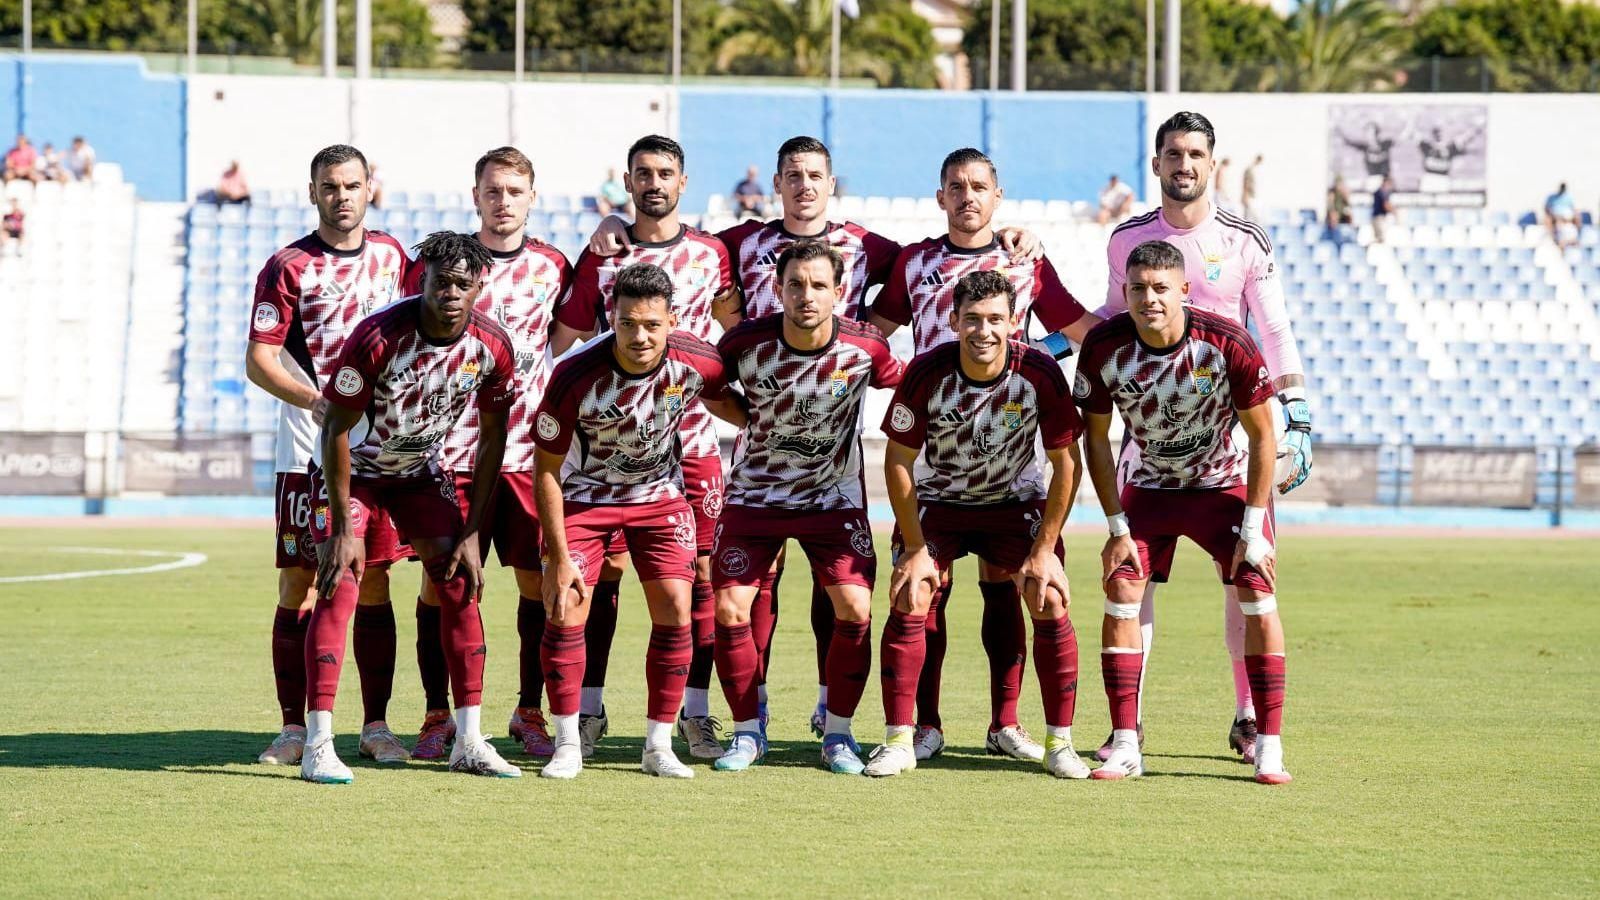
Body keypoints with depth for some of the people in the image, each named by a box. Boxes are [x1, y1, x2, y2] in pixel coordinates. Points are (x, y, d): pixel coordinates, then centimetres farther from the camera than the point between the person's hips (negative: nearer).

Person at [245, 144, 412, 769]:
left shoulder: (392, 256, 11)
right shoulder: (288, 267, -2)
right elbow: (259, 360, -6)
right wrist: (320, 402, -20)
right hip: (309, 452, -3)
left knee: (374, 585, 5)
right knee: (298, 585, -2)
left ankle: (376, 727, 10)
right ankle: (294, 727, 3)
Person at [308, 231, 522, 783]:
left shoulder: (492, 348, -17)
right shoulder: (377, 337, -31)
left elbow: (492, 438, -4)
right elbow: (337, 428, -22)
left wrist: (473, 533, -6)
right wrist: (343, 527, -22)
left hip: (421, 468, 4)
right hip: (352, 467, -4)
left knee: (459, 584, -3)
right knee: (339, 588, -17)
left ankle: (469, 742, 4)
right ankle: (318, 746, -18)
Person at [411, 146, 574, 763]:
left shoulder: (552, 267, 9)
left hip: (530, 450, 2)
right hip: (454, 449, -2)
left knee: (539, 579, 1)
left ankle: (530, 712, 13)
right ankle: (437, 716, 7)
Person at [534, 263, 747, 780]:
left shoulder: (696, 363, -22)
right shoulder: (576, 376, -29)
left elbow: (729, 407, 6)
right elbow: (546, 468, -17)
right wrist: (559, 556, -17)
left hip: (660, 496, 2)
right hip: (584, 496, -2)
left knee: (674, 610, -8)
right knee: (565, 608, -11)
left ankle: (659, 747, 2)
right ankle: (567, 746, 1)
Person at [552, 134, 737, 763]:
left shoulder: (711, 253, 9)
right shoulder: (602, 257, 6)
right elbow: (560, 341, 8)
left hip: (693, 439, 1)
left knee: (697, 573, -2)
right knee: (601, 572, -1)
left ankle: (695, 714, 2)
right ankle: (588, 707, 5)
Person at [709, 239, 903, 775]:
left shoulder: (864, 348, -16)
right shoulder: (745, 342, -17)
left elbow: (906, 384, 5)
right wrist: (753, 421, -1)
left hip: (835, 496, 0)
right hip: (754, 492, 0)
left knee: (855, 608, -13)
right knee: (729, 609, -8)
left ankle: (838, 734, 5)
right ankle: (747, 732, 11)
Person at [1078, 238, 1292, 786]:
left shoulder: (1227, 344, -26)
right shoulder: (1104, 347, -21)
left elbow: (1262, 436, -14)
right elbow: (1096, 439, -6)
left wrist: (1252, 530, -15)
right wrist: (1117, 528, -9)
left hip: (1226, 484, -2)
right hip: (1149, 488, 2)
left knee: (1258, 596, -14)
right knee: (1121, 593, -12)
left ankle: (1269, 748, -9)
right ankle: (1125, 747, -7)